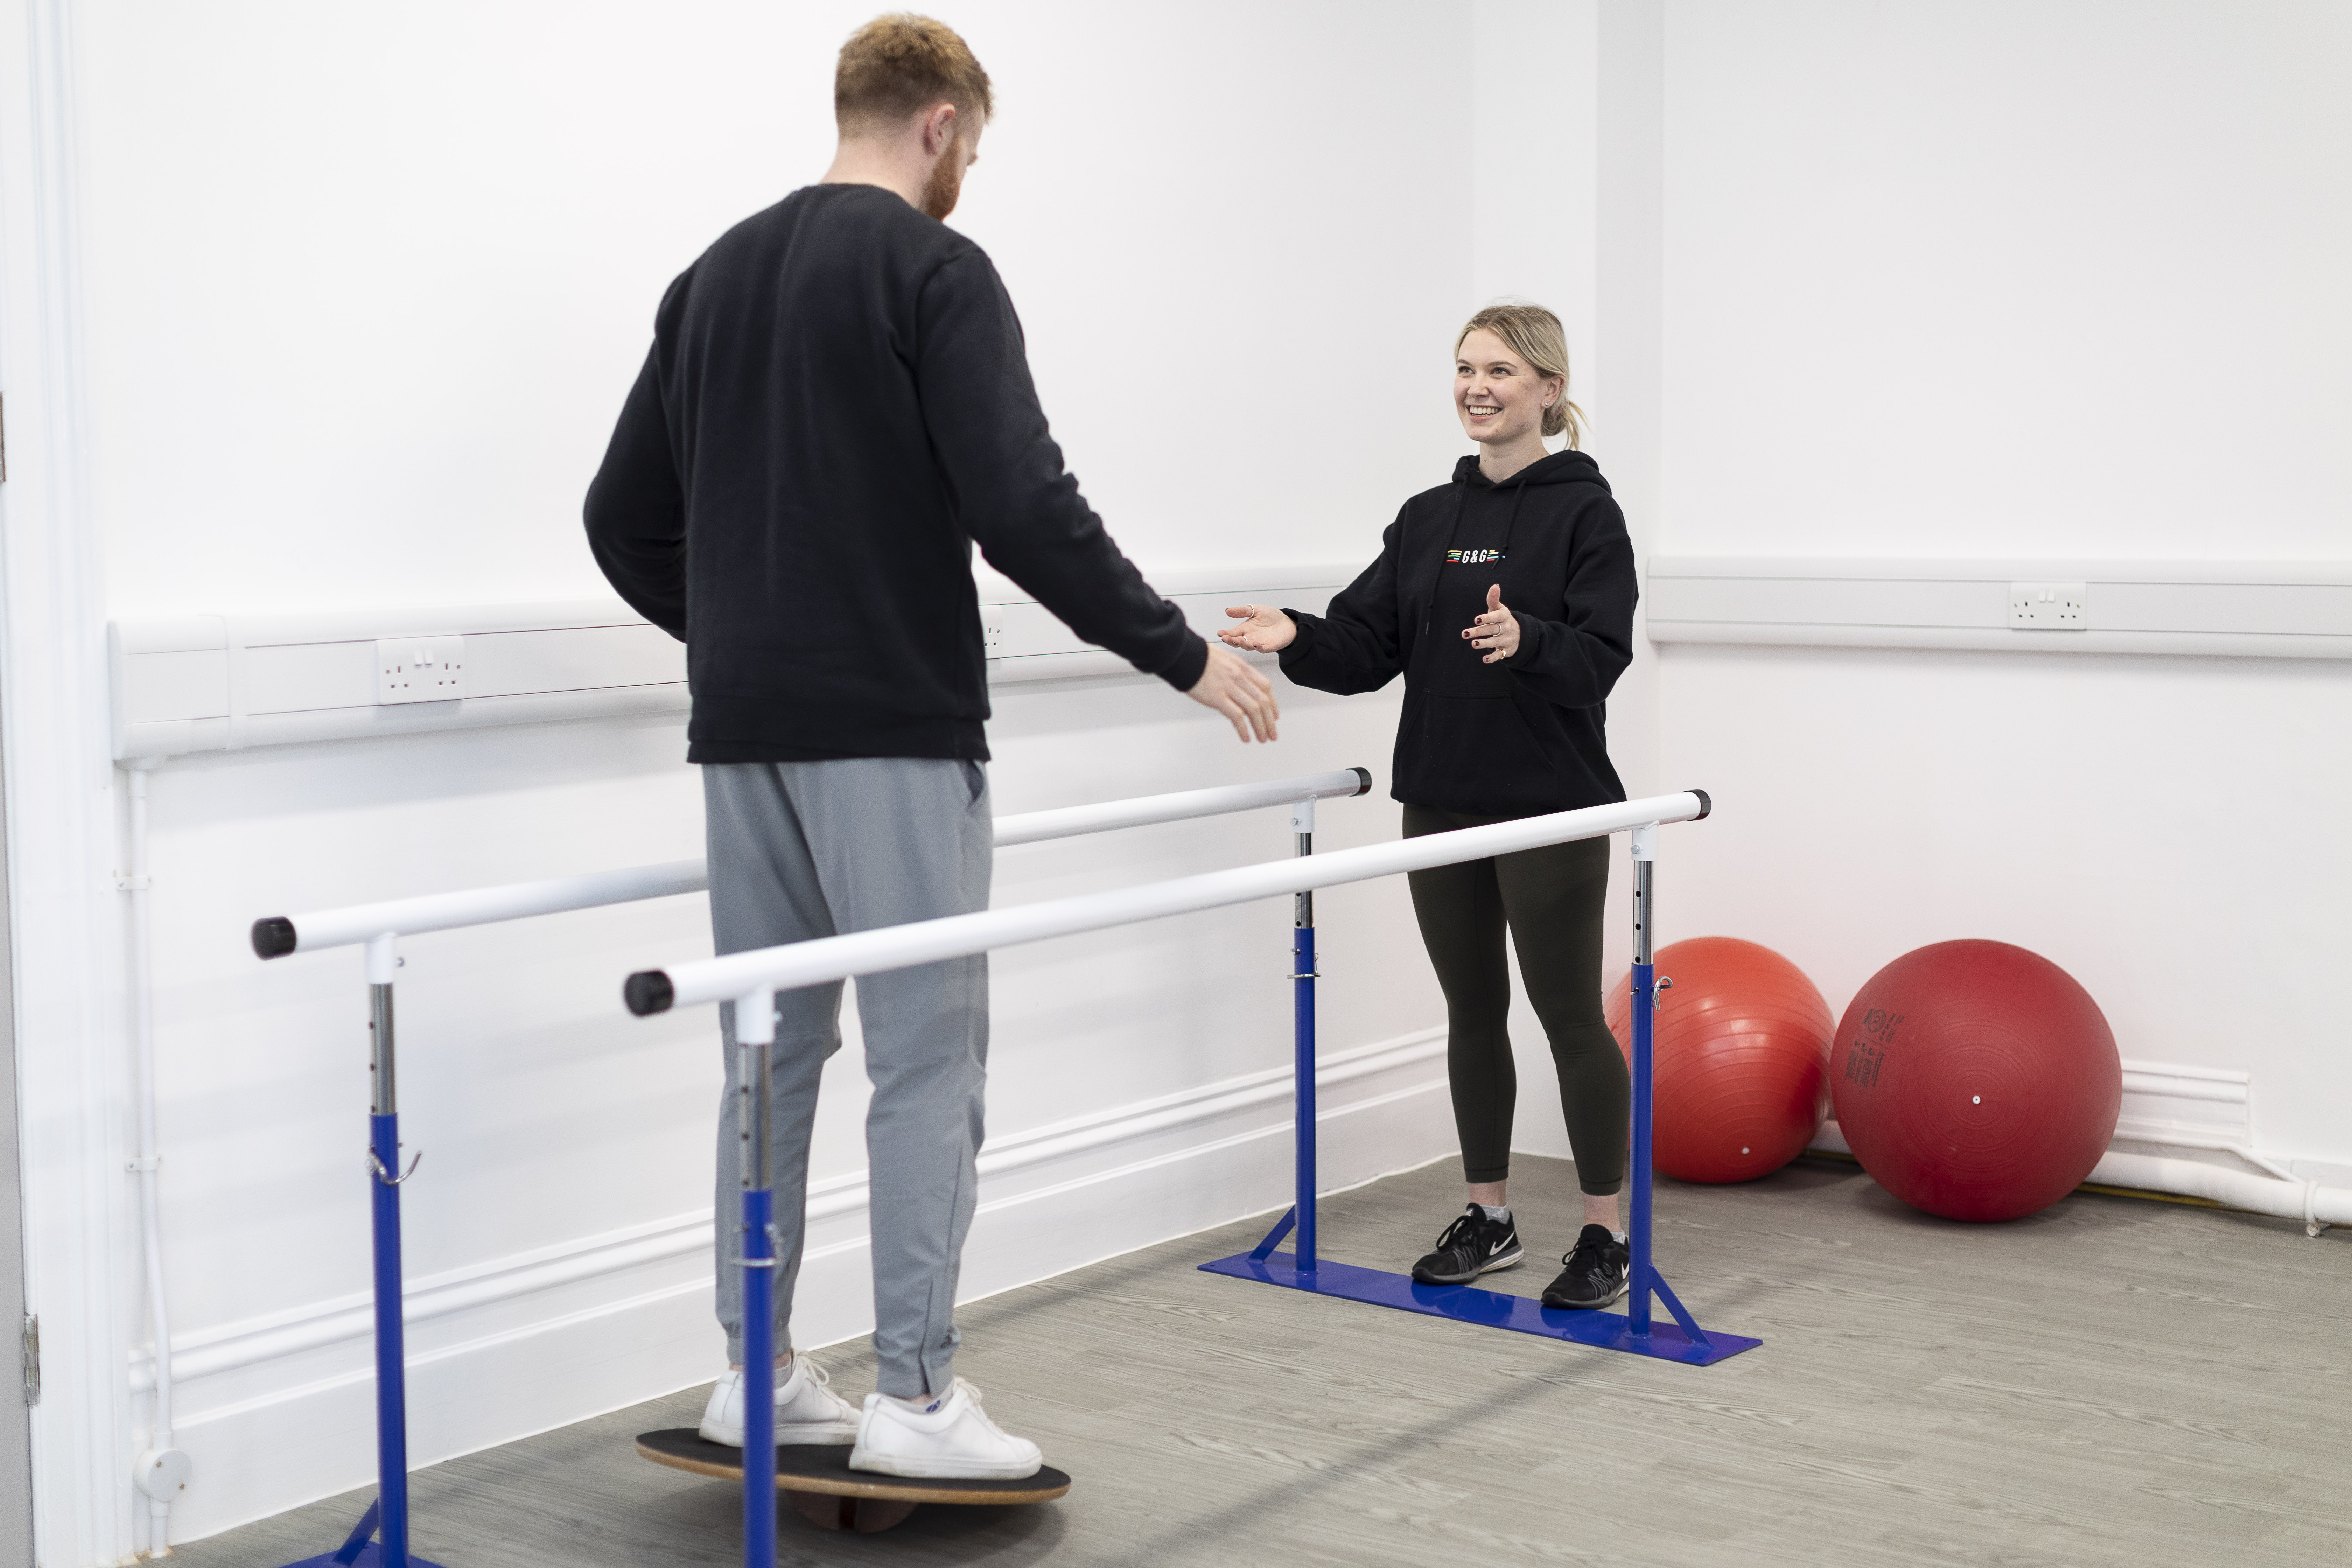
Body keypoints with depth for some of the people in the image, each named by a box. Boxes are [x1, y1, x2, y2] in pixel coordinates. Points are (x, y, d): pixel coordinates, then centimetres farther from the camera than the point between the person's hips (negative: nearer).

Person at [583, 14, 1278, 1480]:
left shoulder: (715, 276, 15)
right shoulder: (936, 270, -9)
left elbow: (625, 517, 16)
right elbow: (1023, 505, -19)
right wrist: (1183, 655, -10)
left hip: (747, 737, 8)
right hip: (893, 734, -8)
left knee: (774, 1049, 14)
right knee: (929, 1058, -1)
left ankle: (760, 1376, 20)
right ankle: (916, 1398, 3)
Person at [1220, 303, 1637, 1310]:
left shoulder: (1583, 511, -7)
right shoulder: (1427, 519, 11)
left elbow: (1601, 656, -16)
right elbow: (1368, 648, 7)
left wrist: (1526, 641, -34)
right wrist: (1297, 640, -12)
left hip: (1549, 809, -6)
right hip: (1441, 805, 6)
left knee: (1570, 1014, 1)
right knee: (1472, 1012, 13)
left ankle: (1604, 1235, 11)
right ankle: (1487, 1218, 25)